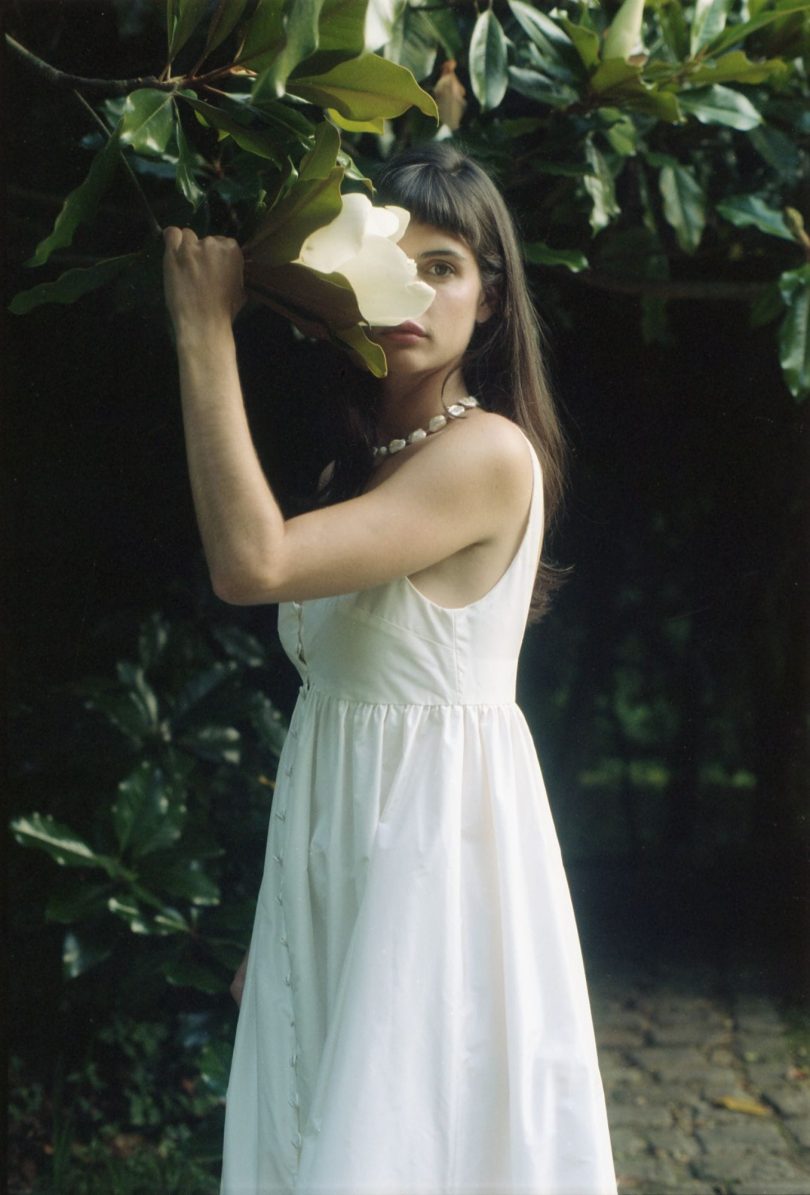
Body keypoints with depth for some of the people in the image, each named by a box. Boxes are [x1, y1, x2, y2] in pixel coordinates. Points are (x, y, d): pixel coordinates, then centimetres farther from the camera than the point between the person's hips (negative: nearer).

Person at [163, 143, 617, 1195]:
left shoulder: (490, 453, -17)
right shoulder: (357, 463, 10)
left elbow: (252, 563, -28)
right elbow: (334, 689, 12)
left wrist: (205, 326, -22)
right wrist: (273, 928, 13)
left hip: (436, 836, -8)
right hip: (335, 835, 8)